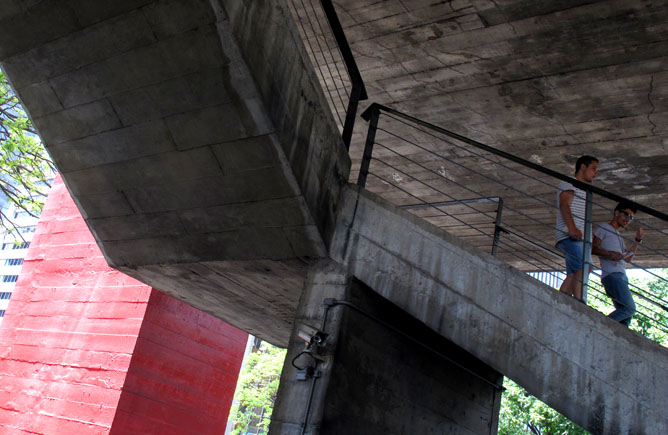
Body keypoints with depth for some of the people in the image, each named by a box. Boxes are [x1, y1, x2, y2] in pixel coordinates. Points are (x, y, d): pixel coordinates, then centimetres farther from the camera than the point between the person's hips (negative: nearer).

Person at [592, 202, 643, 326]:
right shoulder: (604, 228, 8)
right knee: (630, 308, -25)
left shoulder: (619, 237, 33)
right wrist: (610, 253, -19)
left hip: (621, 276, 9)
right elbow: (593, 248, -4)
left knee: (625, 318, -2)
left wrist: (637, 240, 25)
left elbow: (627, 258, 30)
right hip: (612, 274, -9)